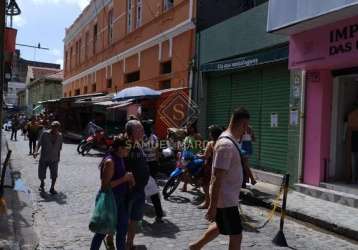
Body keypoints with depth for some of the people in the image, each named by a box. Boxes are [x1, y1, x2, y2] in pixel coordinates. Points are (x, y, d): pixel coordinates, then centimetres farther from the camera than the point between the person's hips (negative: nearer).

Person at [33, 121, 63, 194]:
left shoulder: (60, 136, 1)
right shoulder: (45, 134, -9)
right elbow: (39, 143, -12)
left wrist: (58, 157, 16)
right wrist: (36, 151, -28)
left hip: (54, 159, 1)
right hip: (44, 159, -1)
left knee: (54, 175, -6)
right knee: (41, 175, 7)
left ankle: (52, 188, 13)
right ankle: (42, 184, 38)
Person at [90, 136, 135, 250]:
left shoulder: (120, 159, 4)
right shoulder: (110, 161, -23)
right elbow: (105, 185, -26)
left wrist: (129, 179, 0)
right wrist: (124, 178, -24)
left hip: (120, 199, 9)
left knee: (123, 228, 17)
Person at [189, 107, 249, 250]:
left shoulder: (230, 140, 7)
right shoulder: (226, 145, -25)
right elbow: (217, 179, -26)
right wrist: (213, 206, -24)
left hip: (228, 196, 10)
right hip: (225, 199, -10)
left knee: (220, 226, 27)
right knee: (236, 236, 2)